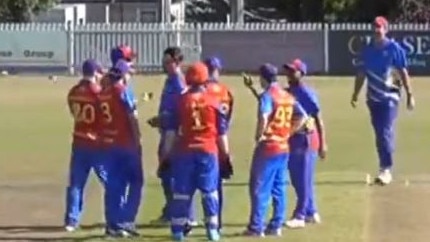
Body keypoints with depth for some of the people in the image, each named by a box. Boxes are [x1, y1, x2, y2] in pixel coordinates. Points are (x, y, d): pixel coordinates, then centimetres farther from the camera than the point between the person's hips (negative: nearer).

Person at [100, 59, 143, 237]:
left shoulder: (103, 93, 9)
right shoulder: (122, 91, -9)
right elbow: (132, 117, -12)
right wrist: (137, 140, -6)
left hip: (109, 143, 6)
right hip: (126, 143, -6)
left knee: (114, 184, 10)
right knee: (136, 182, 4)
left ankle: (113, 223, 9)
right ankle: (126, 221, -2)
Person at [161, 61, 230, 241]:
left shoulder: (181, 101, 0)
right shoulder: (214, 101, 2)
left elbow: (171, 130, -1)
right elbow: (222, 131, 4)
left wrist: (166, 151, 4)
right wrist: (225, 152, 12)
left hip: (185, 151, 0)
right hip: (208, 151, 0)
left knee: (182, 192, 5)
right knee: (210, 191, 6)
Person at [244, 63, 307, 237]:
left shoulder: (267, 95, -13)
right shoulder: (288, 96, 10)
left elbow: (263, 117, -29)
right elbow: (301, 117, 11)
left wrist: (259, 136, -16)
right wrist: (288, 133, 11)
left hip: (267, 147, -7)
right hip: (283, 147, 7)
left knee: (260, 188, -2)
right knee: (279, 189, 12)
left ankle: (256, 227, -2)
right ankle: (276, 226, 15)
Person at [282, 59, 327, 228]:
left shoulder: (307, 93, -13)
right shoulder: (286, 92, 9)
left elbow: (318, 119, -13)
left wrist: (322, 144, -17)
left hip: (306, 141, -8)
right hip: (291, 140, 8)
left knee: (305, 180, -3)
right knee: (297, 180, 13)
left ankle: (300, 216, -2)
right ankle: (311, 213, 24)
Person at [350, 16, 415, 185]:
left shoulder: (394, 48, -4)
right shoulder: (367, 50, 9)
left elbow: (403, 72, -4)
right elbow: (361, 74, 14)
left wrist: (409, 95, -8)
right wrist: (355, 94, 8)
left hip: (389, 97, -5)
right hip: (373, 98, 5)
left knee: (386, 133, -13)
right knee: (379, 134, 9)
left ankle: (386, 170, -13)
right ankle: (385, 170, 18)